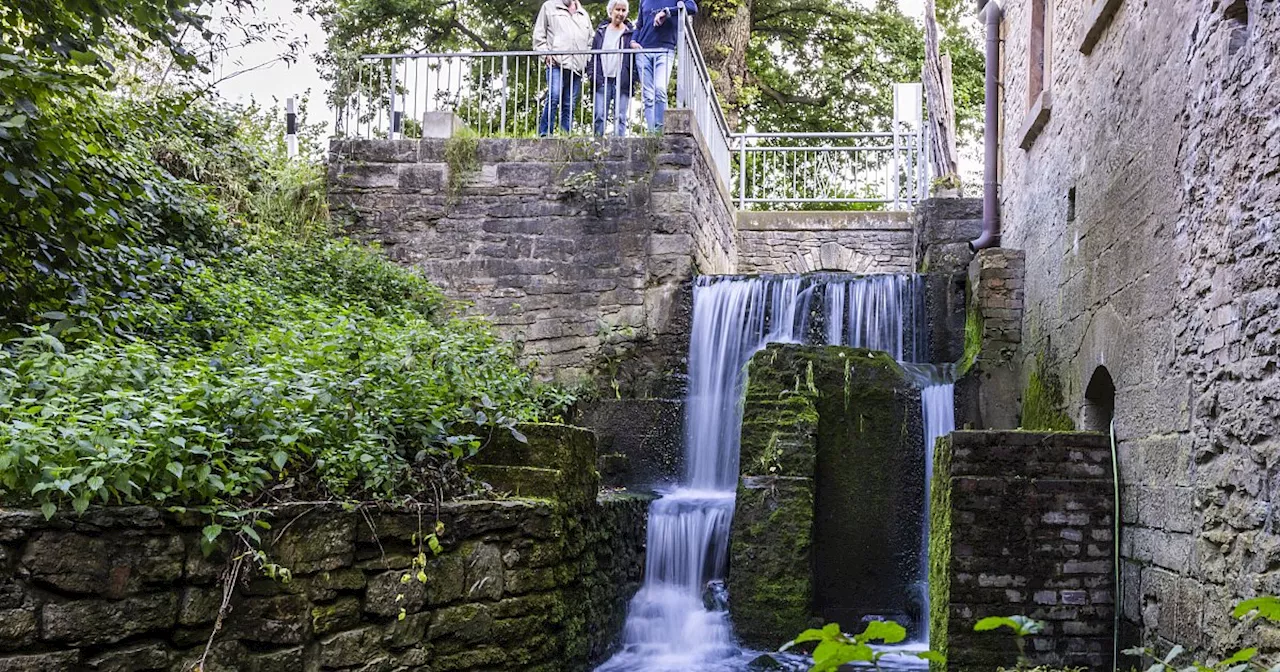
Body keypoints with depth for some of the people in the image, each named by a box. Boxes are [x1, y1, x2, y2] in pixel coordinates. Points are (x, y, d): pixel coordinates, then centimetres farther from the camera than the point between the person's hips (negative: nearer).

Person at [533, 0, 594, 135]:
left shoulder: (584, 15, 25)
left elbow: (590, 41, 30)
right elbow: (539, 34, 9)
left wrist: (588, 59, 14)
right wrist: (546, 54, -4)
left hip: (577, 67, 4)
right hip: (557, 63, -4)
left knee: (569, 105, 2)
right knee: (553, 97, -19)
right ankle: (544, 134, -18)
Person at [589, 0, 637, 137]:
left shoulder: (631, 32, 7)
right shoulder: (601, 31, 14)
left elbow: (636, 58, 3)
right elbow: (593, 55, 14)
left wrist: (633, 80, -7)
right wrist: (593, 76, 2)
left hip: (622, 81, -2)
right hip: (603, 80, 2)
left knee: (620, 117, -2)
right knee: (600, 116, -3)